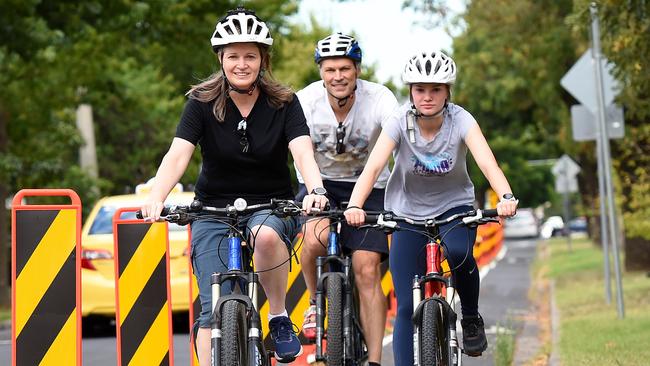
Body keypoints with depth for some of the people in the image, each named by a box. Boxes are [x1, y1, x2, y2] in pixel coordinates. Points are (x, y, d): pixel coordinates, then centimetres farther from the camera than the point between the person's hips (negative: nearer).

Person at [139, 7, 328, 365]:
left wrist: (315, 191, -41)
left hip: (272, 207, -1)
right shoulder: (202, 103, -6)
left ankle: (279, 317, -15)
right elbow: (177, 155, -17)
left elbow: (303, 152, -19)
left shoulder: (283, 103, -5)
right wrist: (155, 198, -36)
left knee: (266, 235, -36)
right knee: (213, 309, -11)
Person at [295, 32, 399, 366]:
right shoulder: (306, 100, -20)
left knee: (367, 271, -12)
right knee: (316, 238, -31)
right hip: (320, 182, 0)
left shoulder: (379, 98, -22)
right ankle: (316, 303, -1)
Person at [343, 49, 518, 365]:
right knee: (407, 307, -7)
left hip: (454, 208, -1)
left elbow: (487, 163, -31)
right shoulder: (400, 122, -16)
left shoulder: (460, 120, -17)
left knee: (457, 252, -33)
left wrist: (506, 197, -51)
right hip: (408, 212, 1)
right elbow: (373, 166, -28)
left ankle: (471, 317, -6)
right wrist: (354, 205, -46)